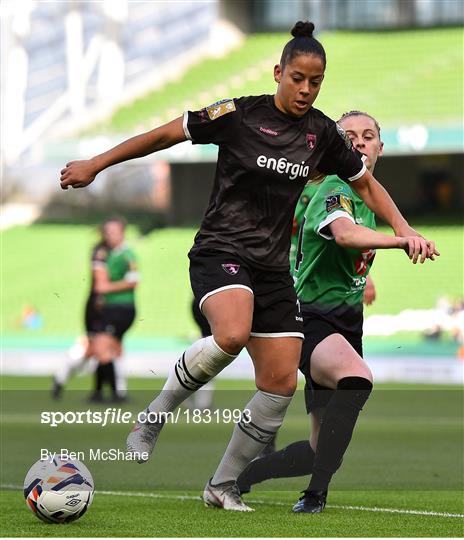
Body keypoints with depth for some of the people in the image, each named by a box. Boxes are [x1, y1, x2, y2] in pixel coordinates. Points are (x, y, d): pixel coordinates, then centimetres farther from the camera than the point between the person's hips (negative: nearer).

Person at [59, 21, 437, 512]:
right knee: (232, 334, -35)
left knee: (282, 383, -3)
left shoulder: (322, 132, 5)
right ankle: (155, 416, -12)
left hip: (273, 265, 5)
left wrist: (404, 230, 5)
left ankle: (224, 485, 12)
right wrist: (94, 165, 1)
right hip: (221, 248, -5)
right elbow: (164, 135, -1)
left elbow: (366, 184, 19)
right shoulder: (239, 115, -9)